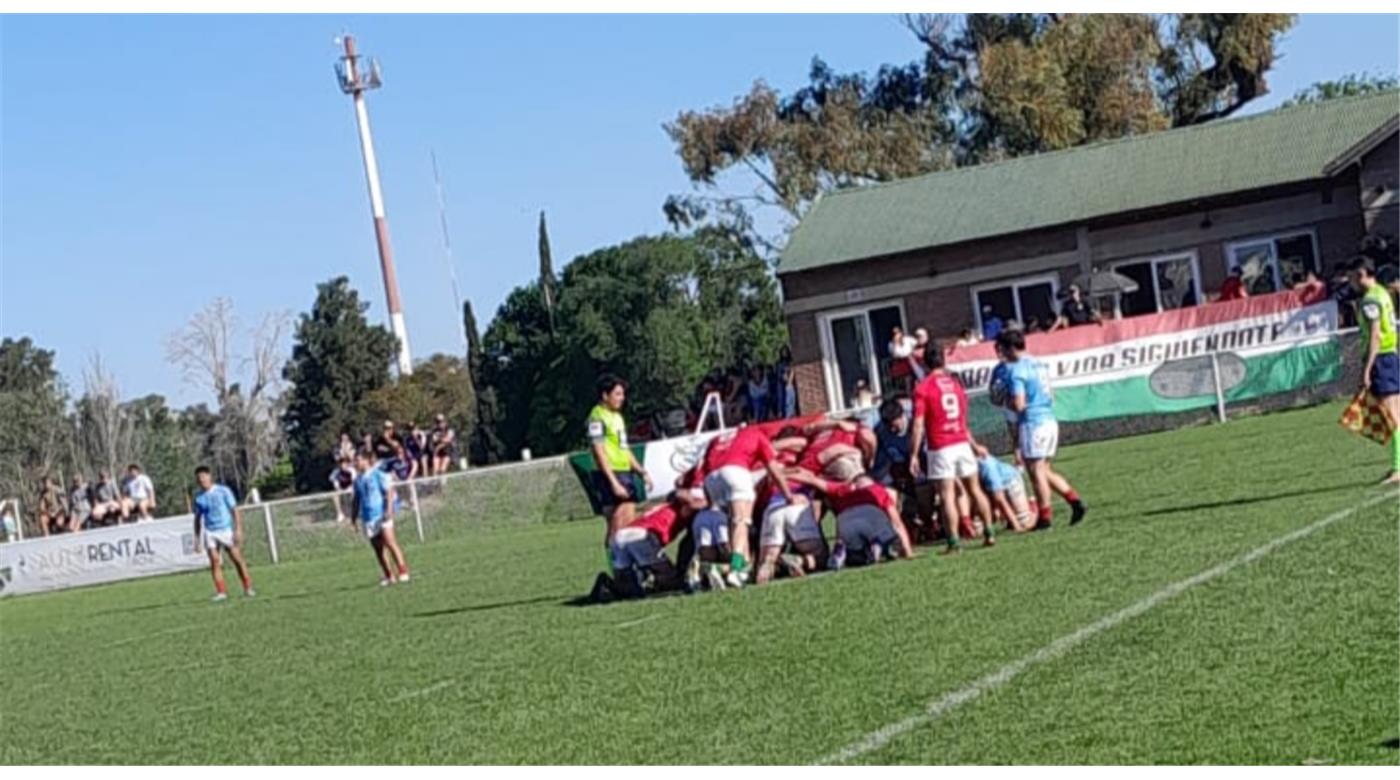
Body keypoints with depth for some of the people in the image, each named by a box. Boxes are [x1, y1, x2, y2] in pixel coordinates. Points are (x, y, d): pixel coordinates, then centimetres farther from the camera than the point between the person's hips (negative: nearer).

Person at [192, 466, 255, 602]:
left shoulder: (223, 491, -2)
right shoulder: (199, 498, 7)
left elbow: (235, 510, -2)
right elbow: (198, 518, 17)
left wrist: (238, 529, -10)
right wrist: (197, 537, 13)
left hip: (226, 529, -2)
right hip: (210, 532, 2)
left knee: (237, 559, -3)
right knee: (214, 562, -8)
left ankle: (248, 589, 5)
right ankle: (221, 592, -6)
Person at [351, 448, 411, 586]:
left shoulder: (379, 475, -5)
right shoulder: (358, 480, 13)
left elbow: (389, 492, -7)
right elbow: (357, 499, 22)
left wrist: (389, 510, -16)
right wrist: (354, 515, 18)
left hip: (381, 515, -6)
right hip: (368, 518, 6)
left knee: (390, 543, -12)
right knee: (378, 548, 5)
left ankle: (403, 571, -9)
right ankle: (388, 576, 10)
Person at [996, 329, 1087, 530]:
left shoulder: (1016, 370, -13)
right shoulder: (1039, 365, 15)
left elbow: (1018, 405, -20)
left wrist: (1005, 399, 1)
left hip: (1033, 424, -9)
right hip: (1050, 420, 9)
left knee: (1037, 472, -1)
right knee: (1045, 472, 17)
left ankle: (1044, 518, 3)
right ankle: (1075, 501, 7)